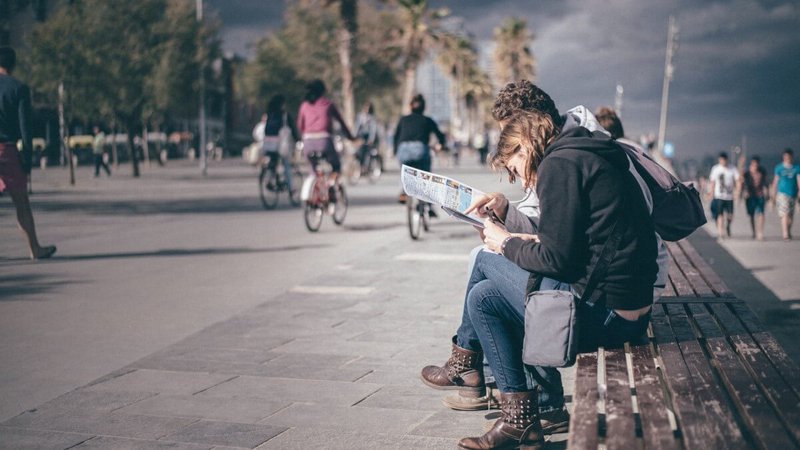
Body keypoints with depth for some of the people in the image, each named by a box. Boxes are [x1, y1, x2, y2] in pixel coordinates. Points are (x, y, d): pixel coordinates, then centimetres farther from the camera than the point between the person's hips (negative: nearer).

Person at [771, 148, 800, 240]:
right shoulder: (779, 168, 0)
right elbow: (775, 182, 5)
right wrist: (774, 196, 6)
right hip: (782, 194, -2)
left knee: (791, 216, 11)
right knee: (785, 214, -13)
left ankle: (788, 232, 29)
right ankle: (785, 235, -13)